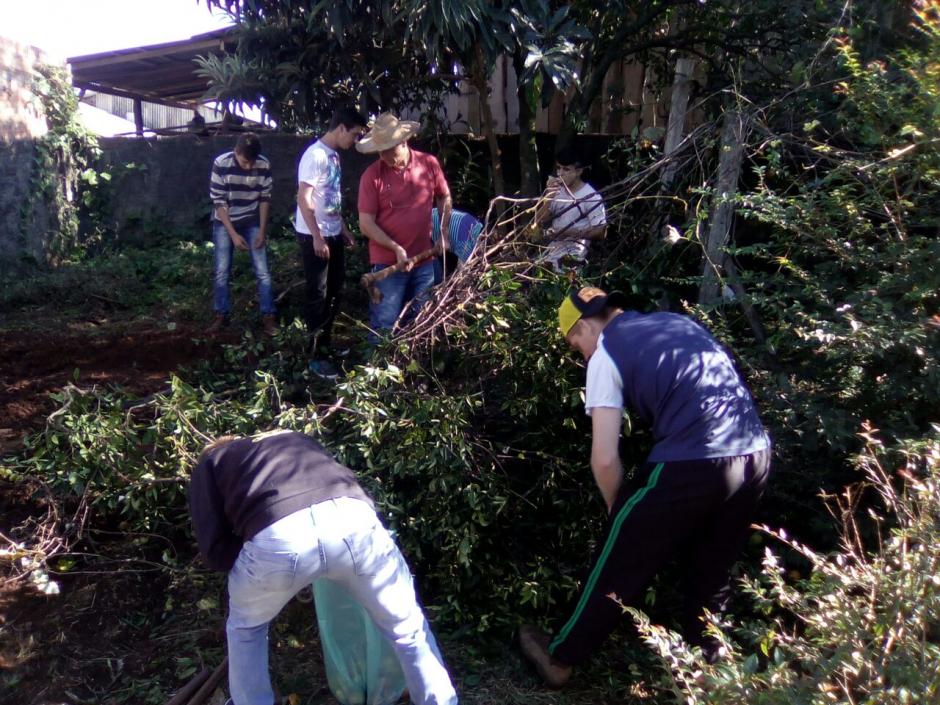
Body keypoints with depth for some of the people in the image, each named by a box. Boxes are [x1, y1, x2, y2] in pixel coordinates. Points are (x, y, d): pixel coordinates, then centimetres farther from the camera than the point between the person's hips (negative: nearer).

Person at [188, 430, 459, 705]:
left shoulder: (209, 464, 33)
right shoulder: (299, 439, 42)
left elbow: (215, 552, 21)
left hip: (277, 536, -2)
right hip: (354, 520, 2)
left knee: (245, 628, 33)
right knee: (407, 628, 26)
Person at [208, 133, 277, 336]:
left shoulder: (264, 165, -16)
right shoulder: (221, 164, -22)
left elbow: (264, 198, -3)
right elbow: (218, 202, -17)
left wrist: (262, 230, -7)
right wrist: (233, 234, -20)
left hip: (252, 221, 1)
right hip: (224, 222, -1)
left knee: (262, 271, -4)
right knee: (222, 271, 1)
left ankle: (269, 316, 6)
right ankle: (221, 315, 16)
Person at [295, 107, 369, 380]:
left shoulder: (333, 155, 11)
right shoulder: (316, 155, -16)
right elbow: (304, 199, -20)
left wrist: (343, 228, 19)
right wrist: (317, 237, -21)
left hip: (333, 234, 9)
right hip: (314, 236, -9)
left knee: (334, 292, 16)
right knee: (318, 295, -2)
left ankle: (326, 343, 30)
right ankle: (317, 356, 7)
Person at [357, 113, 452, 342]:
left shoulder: (429, 164, -3)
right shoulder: (372, 175, -11)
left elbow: (444, 197, 14)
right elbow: (366, 224, -11)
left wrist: (443, 233, 6)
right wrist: (396, 248, -19)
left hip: (423, 260, 3)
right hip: (387, 262, -3)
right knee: (385, 324, 1)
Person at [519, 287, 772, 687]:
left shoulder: (605, 354, 1)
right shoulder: (680, 322, 21)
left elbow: (605, 459, -7)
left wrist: (619, 511, 11)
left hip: (692, 465, -7)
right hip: (755, 454, 7)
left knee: (621, 564, 11)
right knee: (711, 574, 24)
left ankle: (561, 657, 29)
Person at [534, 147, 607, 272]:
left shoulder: (591, 197, -7)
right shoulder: (556, 190, 12)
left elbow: (600, 233, -8)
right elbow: (539, 221, 8)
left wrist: (570, 233, -17)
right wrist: (549, 196, -7)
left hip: (575, 248, -5)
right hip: (553, 243, 6)